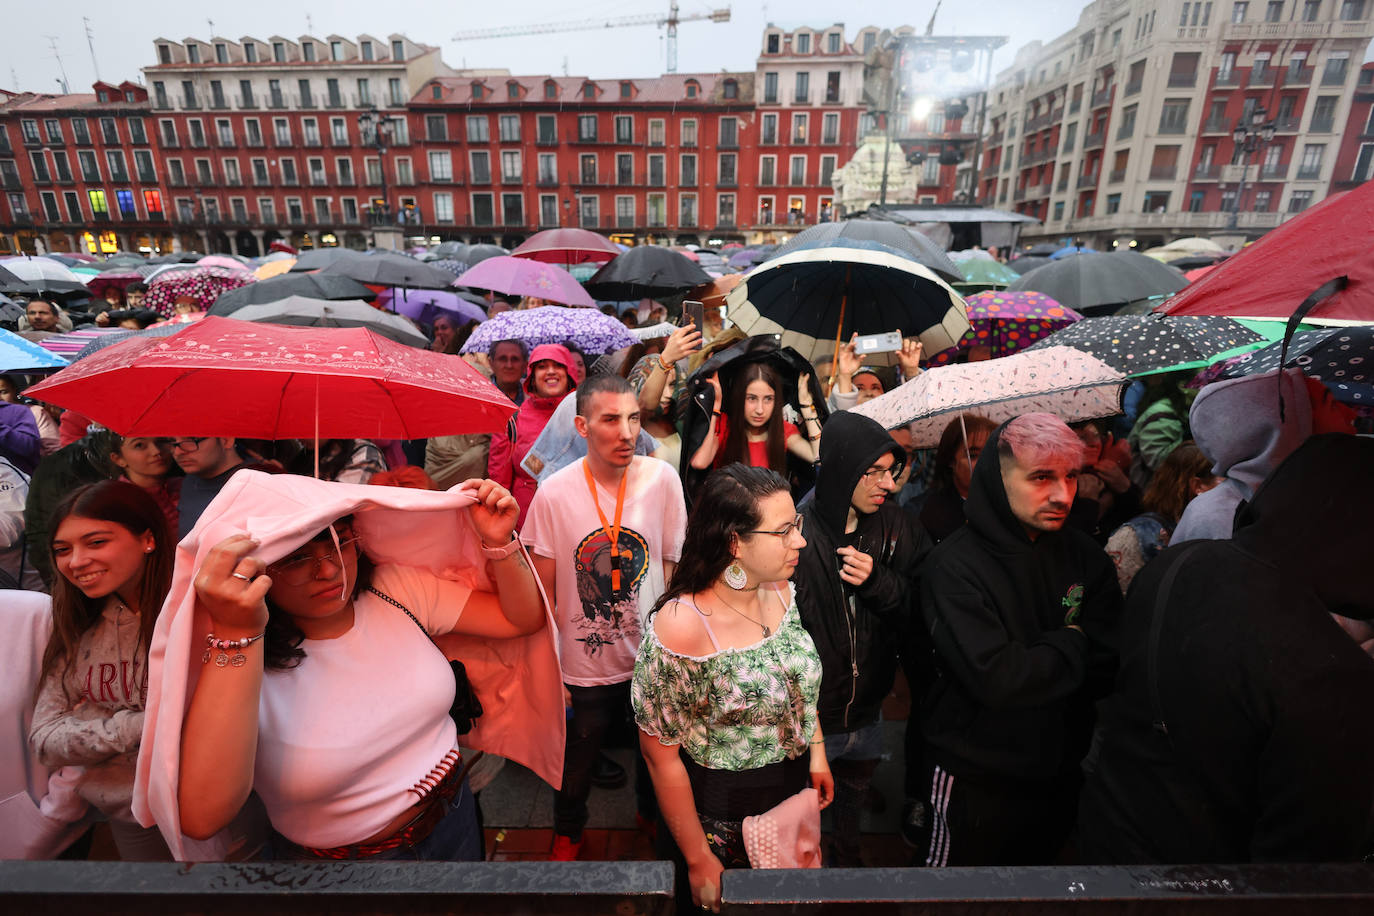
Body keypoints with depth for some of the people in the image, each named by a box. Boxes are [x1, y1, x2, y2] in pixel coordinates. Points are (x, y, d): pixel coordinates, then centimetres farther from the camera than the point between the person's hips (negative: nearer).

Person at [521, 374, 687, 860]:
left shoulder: (662, 479, -14)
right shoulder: (554, 493, -17)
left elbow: (674, 565, -2)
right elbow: (542, 593, -7)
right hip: (583, 668, -1)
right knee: (575, 764, 21)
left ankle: (655, 814, 59)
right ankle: (567, 833, 55)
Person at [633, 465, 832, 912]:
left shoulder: (782, 592, -11)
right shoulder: (681, 631, -32)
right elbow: (660, 754, -21)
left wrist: (817, 751, 7)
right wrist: (699, 861, -13)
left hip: (792, 793, 6)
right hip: (720, 819, -6)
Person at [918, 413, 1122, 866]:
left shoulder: (1085, 556, -3)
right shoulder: (954, 565, -23)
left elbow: (1110, 663, -6)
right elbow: (996, 679, -29)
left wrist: (1041, 657, -22)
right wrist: (1072, 645, -15)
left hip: (1060, 773, 6)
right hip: (975, 781, -5)